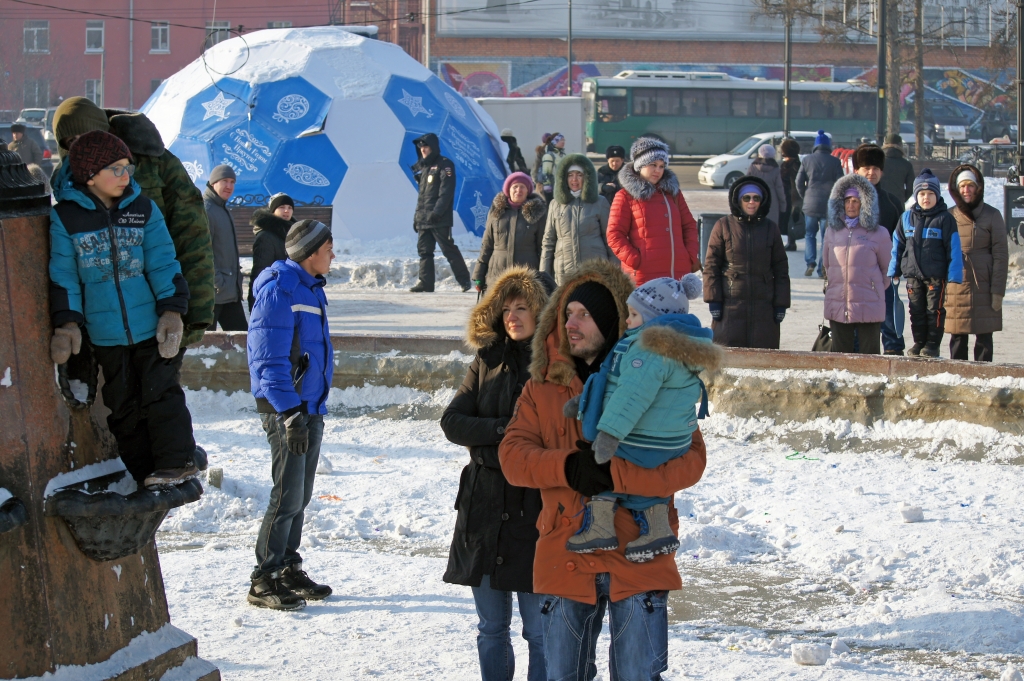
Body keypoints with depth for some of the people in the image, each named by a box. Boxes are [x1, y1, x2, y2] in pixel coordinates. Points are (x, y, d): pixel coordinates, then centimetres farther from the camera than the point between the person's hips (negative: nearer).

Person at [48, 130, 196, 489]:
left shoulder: (143, 210, -1)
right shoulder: (65, 217, -5)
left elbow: (163, 263, -1)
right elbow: (63, 275, -3)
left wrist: (172, 310, -11)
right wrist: (66, 324, -10)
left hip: (151, 326, 0)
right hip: (105, 334, 1)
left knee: (161, 394, -5)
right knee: (123, 405, 8)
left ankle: (175, 462, 1)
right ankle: (144, 473, 16)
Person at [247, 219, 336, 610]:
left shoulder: (311, 288, 14)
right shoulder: (279, 291, -16)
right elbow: (270, 360, -20)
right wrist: (290, 414, -23)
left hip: (311, 408, 9)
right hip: (286, 409, -9)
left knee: (300, 497, 14)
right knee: (288, 497, -7)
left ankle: (288, 569, 24)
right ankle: (264, 582, 0)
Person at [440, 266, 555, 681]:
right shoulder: (489, 361, 10)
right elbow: (452, 422, 2)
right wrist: (502, 432, -12)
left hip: (537, 510, -4)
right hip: (485, 506, 5)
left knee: (539, 631, -2)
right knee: (491, 629, 11)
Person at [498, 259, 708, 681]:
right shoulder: (543, 388, 9)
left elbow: (690, 459, -12)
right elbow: (512, 456, -2)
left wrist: (615, 473, -24)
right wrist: (568, 468, -21)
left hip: (638, 560, -3)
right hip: (565, 562, 3)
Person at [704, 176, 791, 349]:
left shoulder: (770, 229, 9)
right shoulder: (723, 226, 2)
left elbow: (781, 269, 11)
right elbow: (711, 265, 1)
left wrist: (781, 304, 5)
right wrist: (714, 300, -5)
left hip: (763, 306, 2)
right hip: (730, 304, -2)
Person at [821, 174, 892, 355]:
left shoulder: (878, 234, -3)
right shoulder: (833, 232, 8)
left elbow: (887, 268, 7)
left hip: (868, 306, -4)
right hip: (837, 306, 4)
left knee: (869, 354, 0)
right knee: (840, 355, 9)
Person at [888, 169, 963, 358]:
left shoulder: (945, 219, -5)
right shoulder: (907, 218, 6)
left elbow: (954, 249, -6)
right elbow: (897, 245, 13)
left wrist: (954, 276, -10)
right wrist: (894, 271, 11)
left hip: (936, 276, -4)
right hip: (913, 275, 4)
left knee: (935, 310, 0)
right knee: (916, 311, 9)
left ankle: (932, 344, 7)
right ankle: (919, 343, 18)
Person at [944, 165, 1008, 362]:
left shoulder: (992, 216, 2)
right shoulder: (949, 217, 8)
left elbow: (1000, 255, 0)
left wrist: (998, 291, -6)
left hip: (983, 285, -2)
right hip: (955, 285, 2)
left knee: (984, 337, -1)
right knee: (957, 336, 3)